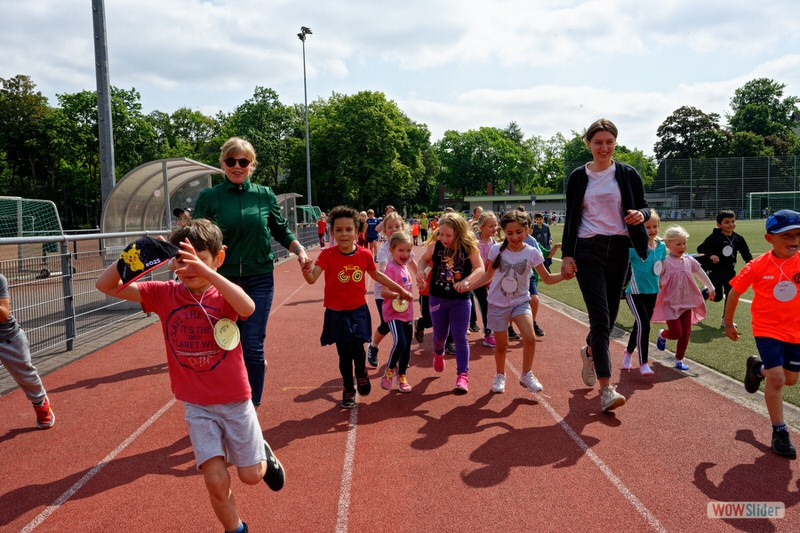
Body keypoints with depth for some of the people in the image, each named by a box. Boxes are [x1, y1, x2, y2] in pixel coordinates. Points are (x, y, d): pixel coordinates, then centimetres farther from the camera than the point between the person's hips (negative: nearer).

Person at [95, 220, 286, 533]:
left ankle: (262, 453, 47)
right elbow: (105, 286, -8)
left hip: (235, 400, -1)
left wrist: (206, 271, -48)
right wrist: (125, 261, -29)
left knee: (251, 476, 11)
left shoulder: (222, 294, -13)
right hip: (197, 406, 2)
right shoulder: (165, 294, -6)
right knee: (216, 481, -2)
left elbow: (248, 307, -38)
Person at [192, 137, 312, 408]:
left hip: (259, 279, 0)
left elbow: (282, 231, 11)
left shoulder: (265, 195, 3)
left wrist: (300, 251, -6)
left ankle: (252, 406, 11)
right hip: (223, 279, 1)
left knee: (252, 345, -2)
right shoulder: (208, 197, 0)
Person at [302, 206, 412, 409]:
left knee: (357, 348, -16)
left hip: (358, 310, 1)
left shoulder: (365, 254, -6)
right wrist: (306, 270, -51)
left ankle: (361, 373, 18)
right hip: (336, 313, -1)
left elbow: (377, 275, 12)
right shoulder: (327, 255, -14)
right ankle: (348, 390, 31)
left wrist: (400, 289, 18)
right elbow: (312, 278, -27)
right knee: (344, 354, 8)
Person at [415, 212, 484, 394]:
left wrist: (466, 281, -36)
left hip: (461, 300, -2)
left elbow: (480, 268, -19)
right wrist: (420, 270, -14)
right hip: (438, 298, 2)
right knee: (440, 335, 17)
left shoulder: (469, 247, -14)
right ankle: (438, 353, 51)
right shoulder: (435, 245, -9)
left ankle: (462, 375, 5)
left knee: (460, 337, -2)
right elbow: (423, 259, 7)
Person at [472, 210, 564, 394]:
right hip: (498, 303, 0)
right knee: (501, 345, 7)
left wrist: (564, 275, -21)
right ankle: (500, 376, 35)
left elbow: (547, 278, -3)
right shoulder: (497, 250, -7)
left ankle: (526, 375, 5)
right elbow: (488, 275, 5)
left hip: (520, 302, 0)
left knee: (530, 338, -20)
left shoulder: (532, 253, -8)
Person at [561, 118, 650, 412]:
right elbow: (570, 218, 6)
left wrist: (641, 214, -14)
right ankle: (606, 388, -10)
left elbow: (643, 207, 11)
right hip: (587, 250, -2)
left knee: (608, 315, 10)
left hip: (619, 249, 2)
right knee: (600, 317, -11)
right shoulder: (578, 177, 4)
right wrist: (567, 255, -1)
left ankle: (589, 352, 42)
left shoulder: (628, 174, 6)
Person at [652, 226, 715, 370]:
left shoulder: (689, 260, 4)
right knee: (676, 333, -6)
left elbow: (701, 274, 18)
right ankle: (662, 335, 29)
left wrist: (711, 288, 27)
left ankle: (679, 360, 19)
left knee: (686, 333, 5)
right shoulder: (664, 261, -13)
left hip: (687, 303, 5)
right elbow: (657, 281, -11)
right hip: (670, 304, -5)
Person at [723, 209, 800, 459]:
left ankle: (757, 367, 47)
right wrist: (728, 323, 4)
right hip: (767, 329, -3)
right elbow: (735, 292, -2)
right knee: (776, 378, -11)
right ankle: (779, 432, 5)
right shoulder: (757, 266, -13)